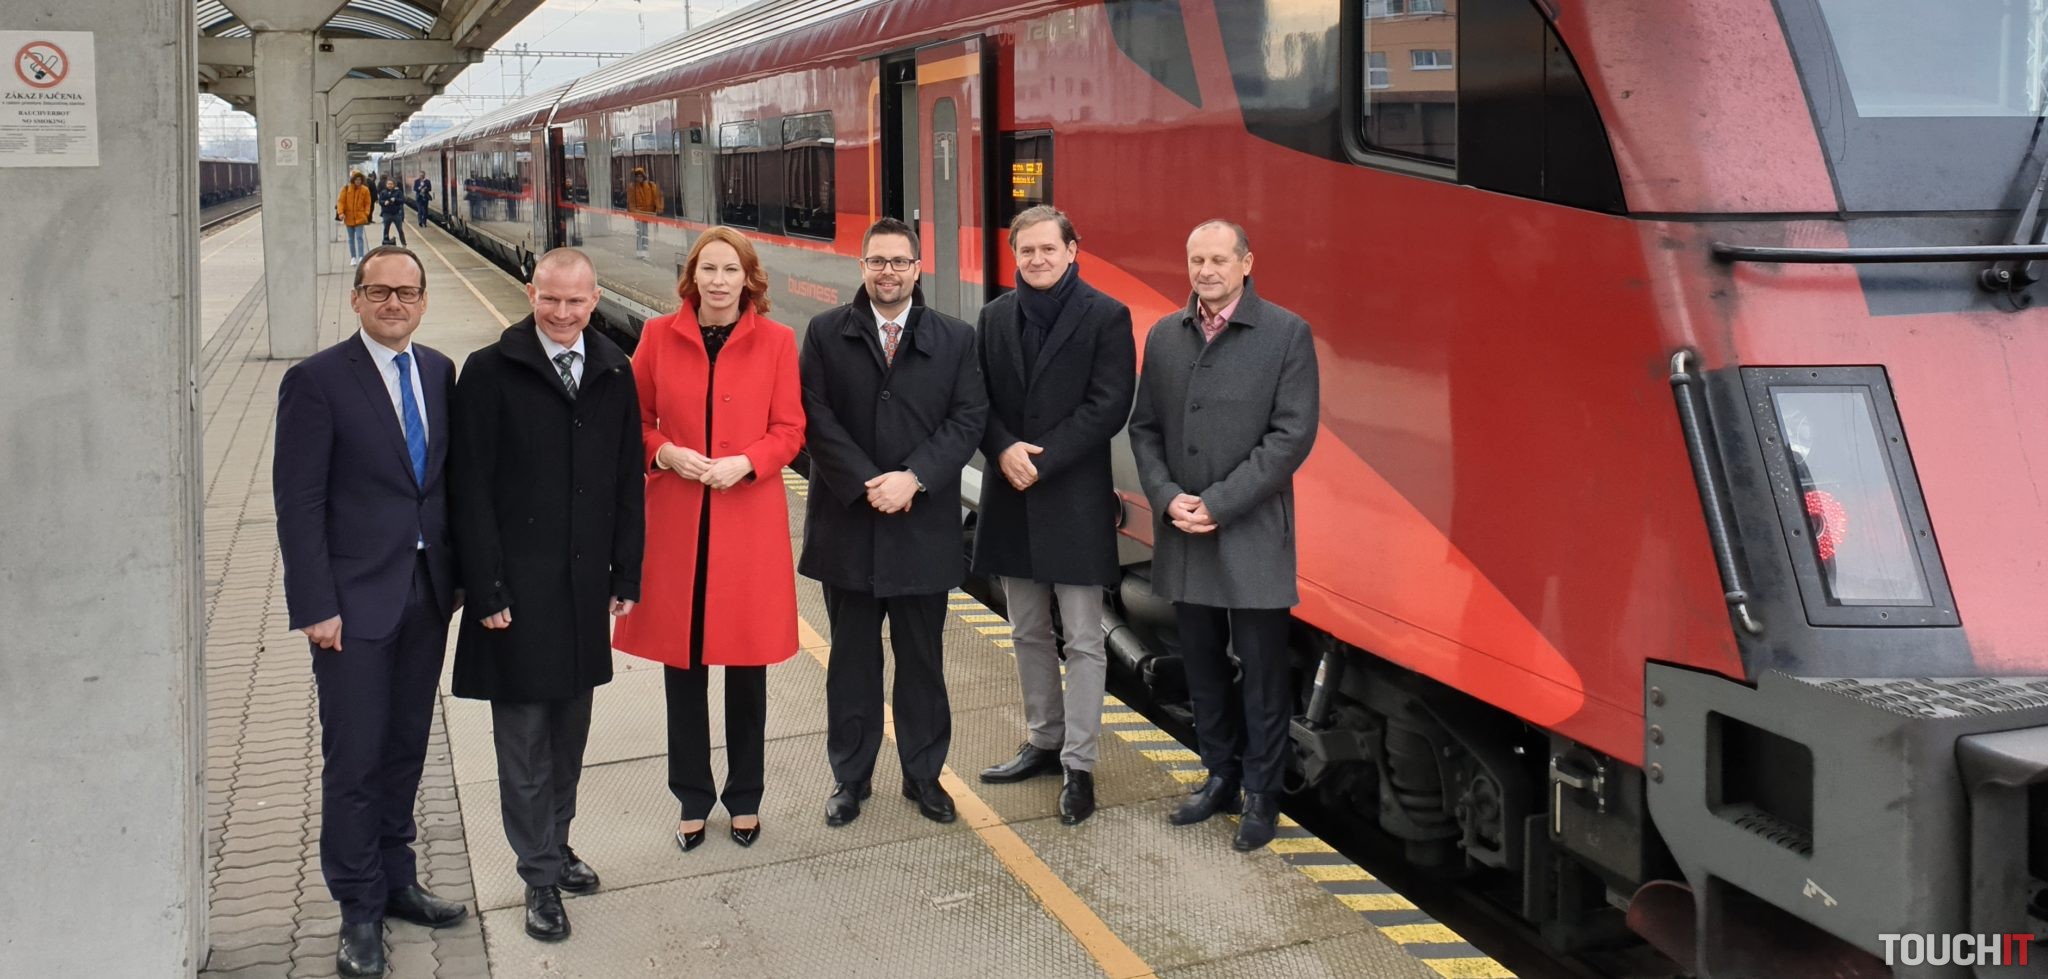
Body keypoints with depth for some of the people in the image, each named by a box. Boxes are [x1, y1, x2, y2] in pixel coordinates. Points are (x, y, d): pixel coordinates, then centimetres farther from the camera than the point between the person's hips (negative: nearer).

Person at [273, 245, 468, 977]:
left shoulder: (440, 372, 7)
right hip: (355, 600, -5)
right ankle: (359, 911, 15)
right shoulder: (317, 381, -9)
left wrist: (456, 572, 8)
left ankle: (395, 881, 28)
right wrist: (315, 607, -14)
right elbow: (299, 502, -11)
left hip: (427, 594, 5)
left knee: (405, 749, 14)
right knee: (354, 759, 3)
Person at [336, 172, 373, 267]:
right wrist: (341, 212, -15)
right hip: (349, 217, 2)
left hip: (360, 217, -2)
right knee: (351, 238, 11)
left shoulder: (365, 190, -1)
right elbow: (341, 201, -3)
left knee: (359, 237, -12)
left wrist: (366, 214, -6)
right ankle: (353, 258, 20)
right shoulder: (346, 189, -3)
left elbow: (367, 203, 4)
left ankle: (361, 257, -13)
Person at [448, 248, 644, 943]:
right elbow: (470, 489, -8)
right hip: (518, 588, -4)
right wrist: (486, 590, -11)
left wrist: (625, 576, 7)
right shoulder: (490, 372, -7)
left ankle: (556, 843, 31)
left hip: (586, 585, 4)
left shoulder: (614, 372, 6)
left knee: (570, 729, 14)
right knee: (524, 735, 3)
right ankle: (540, 874, 14)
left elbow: (627, 482, 9)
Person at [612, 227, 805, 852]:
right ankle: (693, 798, 24)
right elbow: (635, 422, 8)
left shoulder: (776, 341, 0)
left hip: (750, 524, -1)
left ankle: (745, 797, 25)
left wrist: (745, 462, -16)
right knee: (682, 666, 8)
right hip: (675, 523, 1)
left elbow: (789, 430, 1)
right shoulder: (660, 336, 2)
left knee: (747, 666, 8)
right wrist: (665, 452, -11)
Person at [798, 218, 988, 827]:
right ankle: (850, 777, 23)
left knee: (923, 659, 10)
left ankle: (923, 774, 24)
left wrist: (912, 478, -16)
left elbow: (968, 419, -4)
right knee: (851, 659, 10)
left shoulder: (955, 338, 3)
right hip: (847, 523, 0)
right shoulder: (826, 334, 2)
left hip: (924, 527, 0)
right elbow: (817, 418, -5)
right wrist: (867, 484, -15)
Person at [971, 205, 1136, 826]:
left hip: (1075, 500, -5)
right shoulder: (996, 317, 8)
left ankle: (1078, 766, 6)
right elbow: (979, 400, 7)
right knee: (1028, 633, 16)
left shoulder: (1106, 316, -6)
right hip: (1012, 498, 5)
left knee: (1082, 640, 0)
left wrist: (1040, 458, -17)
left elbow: (1109, 406, -13)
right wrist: (1004, 451, -13)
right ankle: (1044, 742, 30)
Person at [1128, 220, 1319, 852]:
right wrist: (1167, 498, -7)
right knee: (1203, 669, 13)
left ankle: (1262, 794, 17)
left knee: (1262, 673, 4)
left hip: (1252, 534, -4)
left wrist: (1218, 503, -15)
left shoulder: (1286, 334, -6)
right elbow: (1145, 427, 10)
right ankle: (1220, 777, 28)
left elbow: (1293, 435, -11)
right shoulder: (1164, 336, 8)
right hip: (1183, 537, 4)